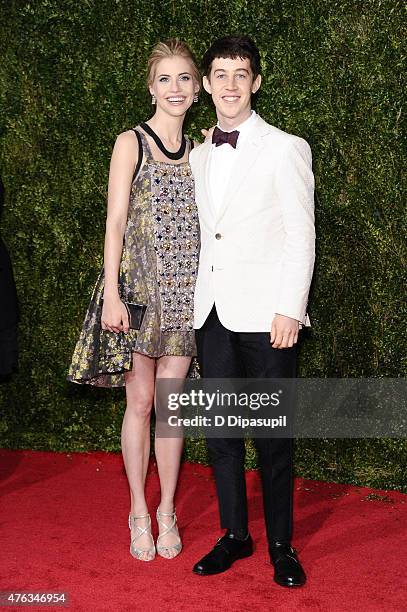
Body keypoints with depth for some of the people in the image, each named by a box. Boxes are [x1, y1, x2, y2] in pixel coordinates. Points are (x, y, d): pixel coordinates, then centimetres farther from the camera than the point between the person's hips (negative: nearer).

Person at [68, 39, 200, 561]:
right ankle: (139, 512, 17)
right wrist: (112, 296, -12)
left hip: (183, 292, 3)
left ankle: (167, 510, 18)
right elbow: (115, 222, -5)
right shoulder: (131, 142, 0)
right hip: (138, 286, -3)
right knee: (140, 401, 3)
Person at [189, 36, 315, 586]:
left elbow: (301, 237, -6)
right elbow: (202, 235, 15)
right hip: (211, 311, 5)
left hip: (265, 313, -5)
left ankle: (281, 545, 16)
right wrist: (196, 299, 8)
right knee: (220, 429, 11)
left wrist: (289, 310, -13)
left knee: (272, 435, 1)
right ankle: (235, 534, 25)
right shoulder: (199, 156, 15)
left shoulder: (286, 149, -2)